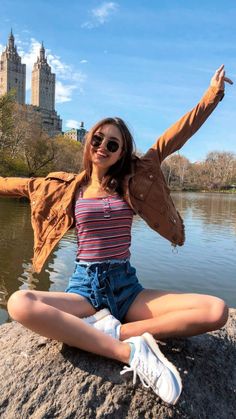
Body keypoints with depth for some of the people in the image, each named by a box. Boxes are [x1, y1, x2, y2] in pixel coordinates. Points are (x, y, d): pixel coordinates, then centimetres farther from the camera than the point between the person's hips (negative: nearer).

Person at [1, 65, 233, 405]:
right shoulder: (68, 186, 7)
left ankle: (113, 331, -20)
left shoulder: (132, 182, 5)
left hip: (127, 288, 1)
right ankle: (130, 352, -26)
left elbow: (174, 138, 5)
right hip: (84, 287, 0)